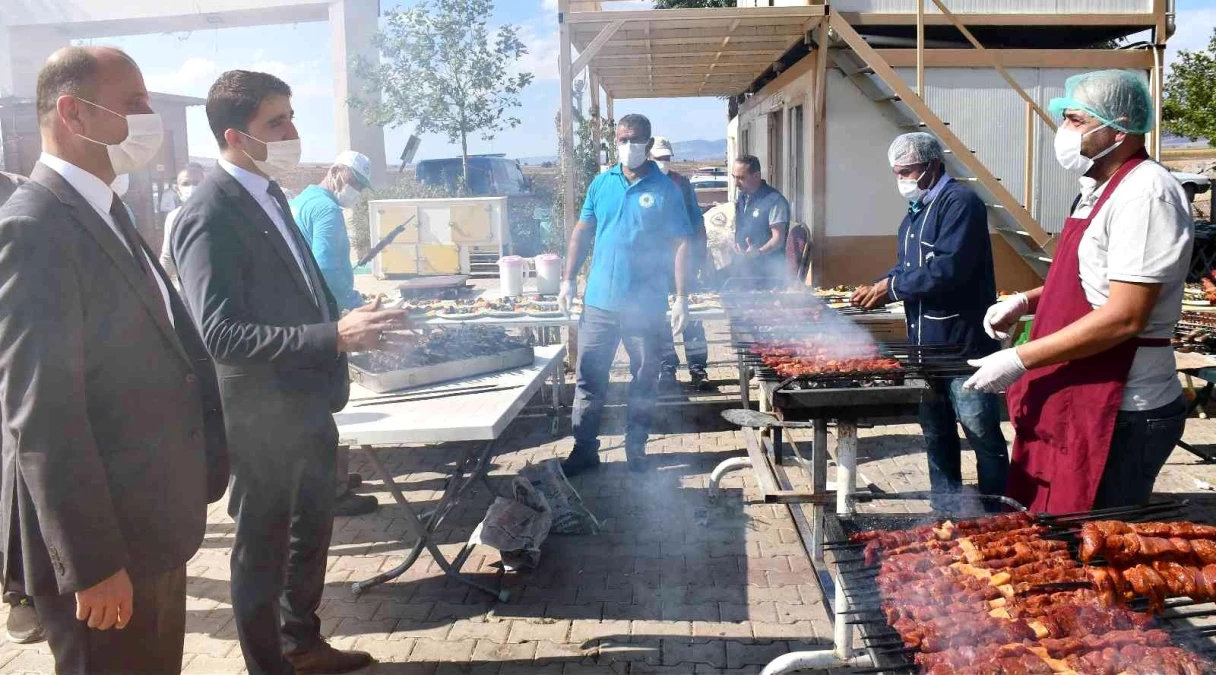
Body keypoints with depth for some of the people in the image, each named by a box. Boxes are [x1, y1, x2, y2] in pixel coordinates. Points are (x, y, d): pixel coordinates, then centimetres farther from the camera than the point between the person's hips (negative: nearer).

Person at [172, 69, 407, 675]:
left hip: (307, 406, 9)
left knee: (311, 531, 23)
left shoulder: (269, 193, 8)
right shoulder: (209, 215, -21)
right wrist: (334, 337, -35)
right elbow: (219, 334, -29)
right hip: (263, 419, -9)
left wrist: (346, 323, 14)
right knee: (264, 549, 10)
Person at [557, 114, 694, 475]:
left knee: (644, 382, 9)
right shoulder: (601, 183, 6)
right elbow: (582, 232, 12)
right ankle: (584, 449, 17)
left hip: (646, 306, -2)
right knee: (588, 378, 6)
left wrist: (681, 298, -11)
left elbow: (682, 245, -5)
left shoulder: (665, 189, -4)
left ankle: (636, 450, 24)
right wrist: (568, 279, 5)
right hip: (599, 301, 2)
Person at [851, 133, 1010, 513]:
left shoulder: (959, 202, -13)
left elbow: (950, 268, -24)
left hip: (963, 344, -10)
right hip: (925, 345, 10)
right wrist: (878, 290, 1)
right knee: (937, 433, 17)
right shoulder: (915, 213, 17)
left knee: (983, 434, -2)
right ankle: (946, 510, 29)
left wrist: (893, 286, -14)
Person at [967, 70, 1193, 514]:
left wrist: (1019, 361, -22)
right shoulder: (1101, 188, 13)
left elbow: (1124, 317, -24)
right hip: (1073, 403, 10)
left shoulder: (1145, 193, -18)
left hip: (1117, 415, -9)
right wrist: (1026, 302, 9)